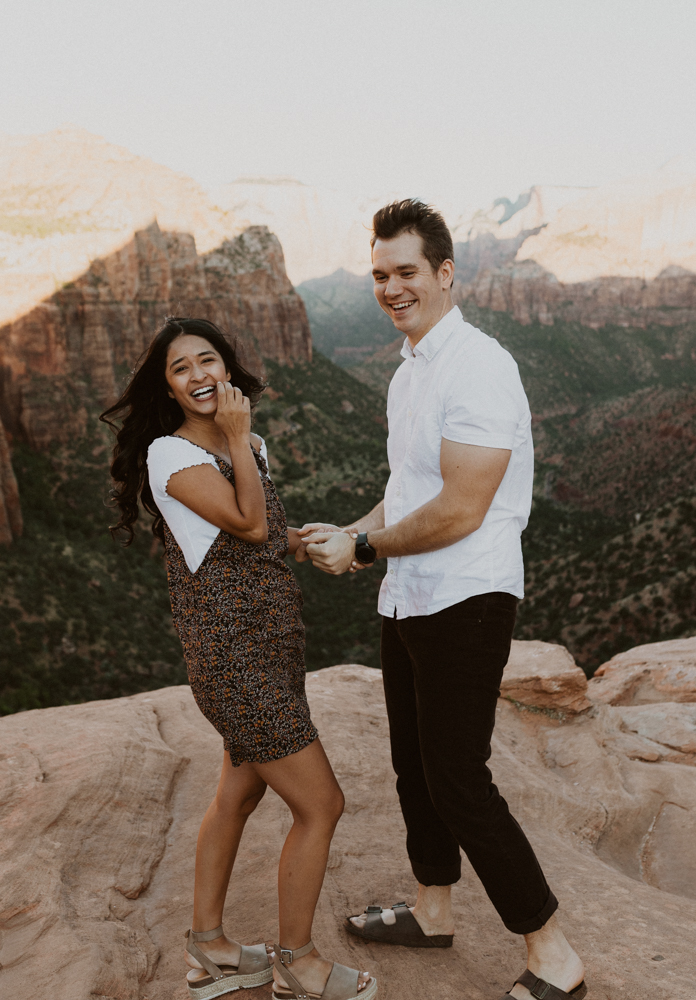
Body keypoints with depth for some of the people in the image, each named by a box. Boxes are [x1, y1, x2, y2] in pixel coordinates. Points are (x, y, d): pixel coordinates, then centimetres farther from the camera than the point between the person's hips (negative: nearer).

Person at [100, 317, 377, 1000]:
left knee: (239, 791, 20)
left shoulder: (248, 447, 13)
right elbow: (248, 524, -19)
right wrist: (236, 436, -15)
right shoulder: (169, 453, -13)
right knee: (320, 804, -2)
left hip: (268, 641, 9)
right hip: (233, 651, -9)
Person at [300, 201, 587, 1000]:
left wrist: (363, 548, -12)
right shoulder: (408, 373, 13)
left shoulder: (477, 366, -18)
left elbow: (459, 512, -24)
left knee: (458, 784, -2)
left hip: (464, 602, -9)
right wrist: (348, 533, 6)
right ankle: (432, 913, 40)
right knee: (415, 765, 19)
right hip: (408, 601, 10)